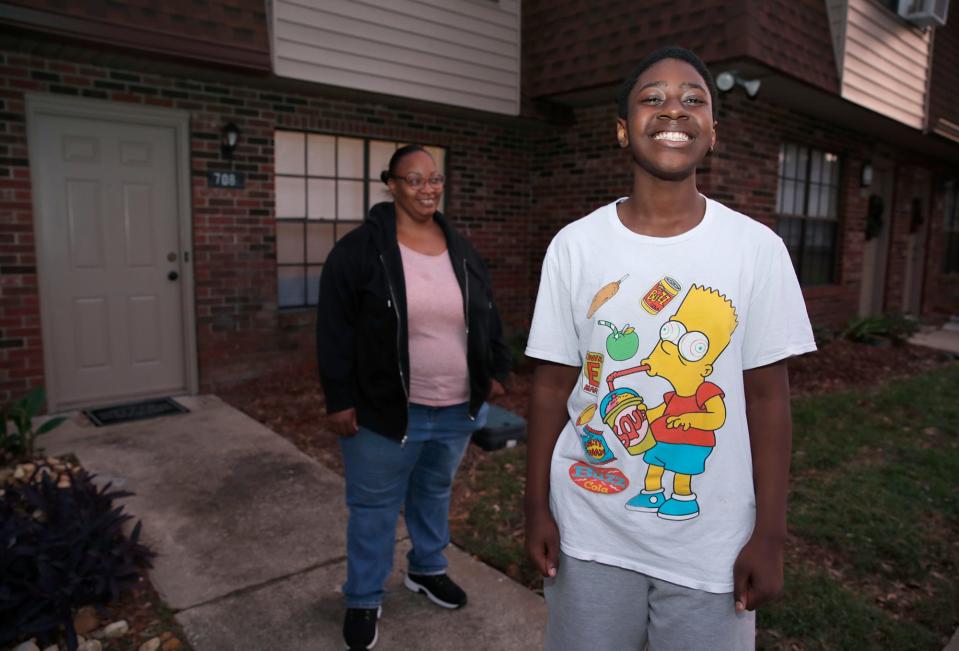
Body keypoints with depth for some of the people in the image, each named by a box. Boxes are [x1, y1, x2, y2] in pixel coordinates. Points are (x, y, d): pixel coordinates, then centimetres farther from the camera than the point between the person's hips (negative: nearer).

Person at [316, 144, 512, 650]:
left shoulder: (461, 250, 7)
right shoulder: (360, 249, -10)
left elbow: (486, 318, 15)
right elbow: (336, 330, -11)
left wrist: (496, 370, 12)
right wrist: (340, 399, -13)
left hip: (456, 408, 5)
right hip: (384, 409, -5)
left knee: (435, 493, 23)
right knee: (374, 506, 10)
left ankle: (427, 569, 46)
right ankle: (363, 600, 30)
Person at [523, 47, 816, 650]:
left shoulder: (758, 248, -7)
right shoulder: (574, 245, -6)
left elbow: (767, 397, -3)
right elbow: (553, 385, -2)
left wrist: (769, 535, -3)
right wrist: (537, 506, 0)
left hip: (712, 544, 0)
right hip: (588, 534, 1)